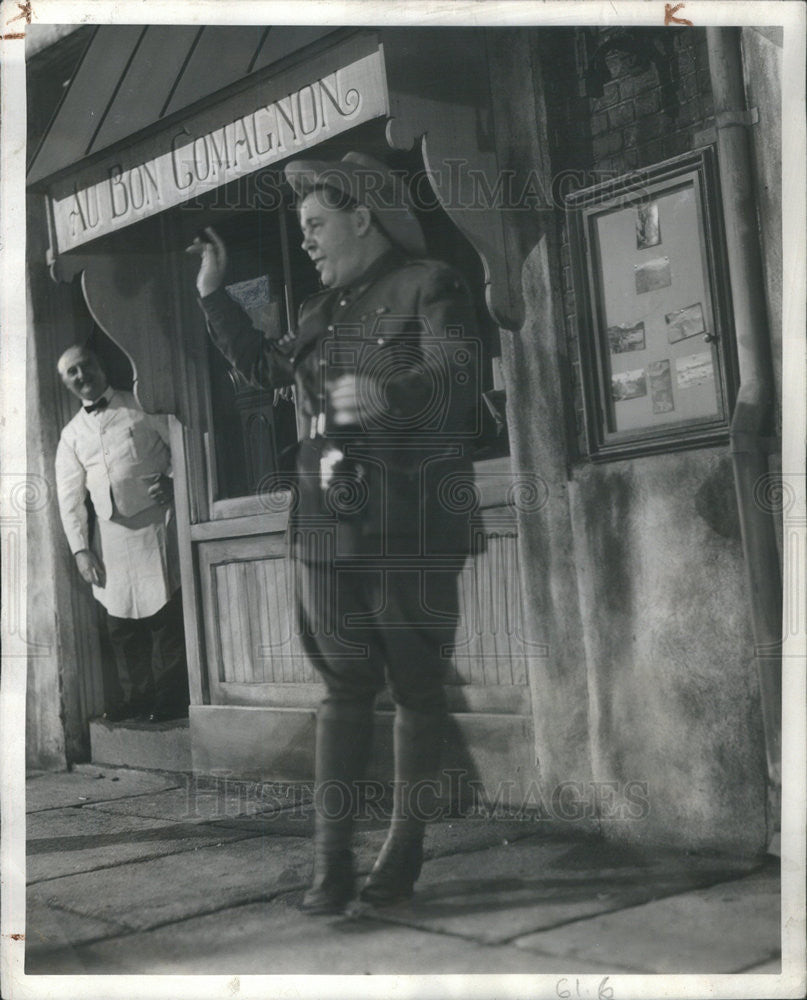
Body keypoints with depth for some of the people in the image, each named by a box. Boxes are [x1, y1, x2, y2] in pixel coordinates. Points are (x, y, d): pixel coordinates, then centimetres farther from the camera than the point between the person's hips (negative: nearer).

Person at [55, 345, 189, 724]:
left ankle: (170, 698, 4)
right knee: (121, 621, 5)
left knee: (165, 614, -5)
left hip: (154, 523, -3)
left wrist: (171, 480, -11)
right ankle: (135, 695, 16)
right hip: (110, 532, 4)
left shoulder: (142, 406, 8)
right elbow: (70, 497, 12)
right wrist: (81, 549, 3)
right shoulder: (72, 435, 16)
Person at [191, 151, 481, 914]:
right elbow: (264, 367, 32)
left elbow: (457, 376, -20)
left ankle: (404, 850, 18)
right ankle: (330, 862, 6)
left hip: (412, 533, -5)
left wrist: (386, 395, -39)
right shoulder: (326, 307, 18)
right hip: (326, 528, 6)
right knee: (344, 686, 4)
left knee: (416, 688, 5)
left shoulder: (430, 287, -4)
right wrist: (214, 295, 25)